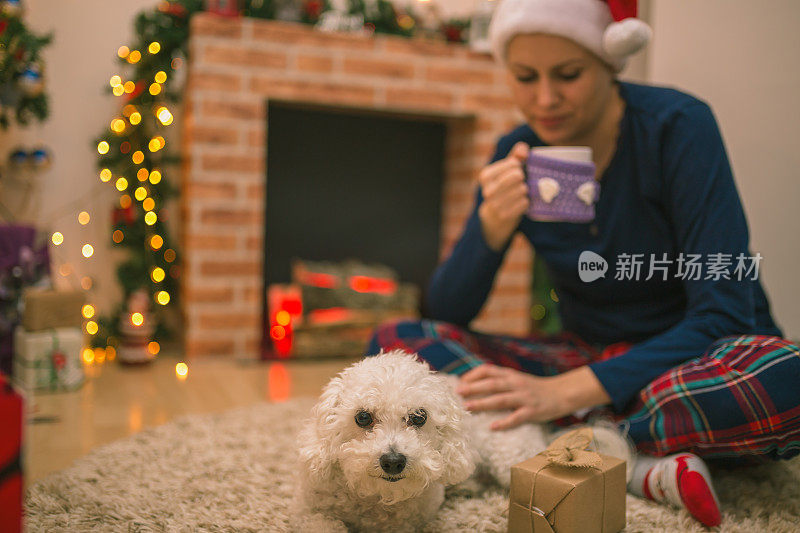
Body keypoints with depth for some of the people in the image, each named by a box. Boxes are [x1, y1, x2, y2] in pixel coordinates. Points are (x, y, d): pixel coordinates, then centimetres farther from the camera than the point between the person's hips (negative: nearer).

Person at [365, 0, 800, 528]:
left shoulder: (677, 125, -15)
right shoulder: (518, 155, -4)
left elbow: (722, 312, -21)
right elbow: (448, 313, -5)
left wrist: (565, 393, -28)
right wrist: (492, 224, -25)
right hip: (591, 355, 4)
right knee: (395, 343, -16)